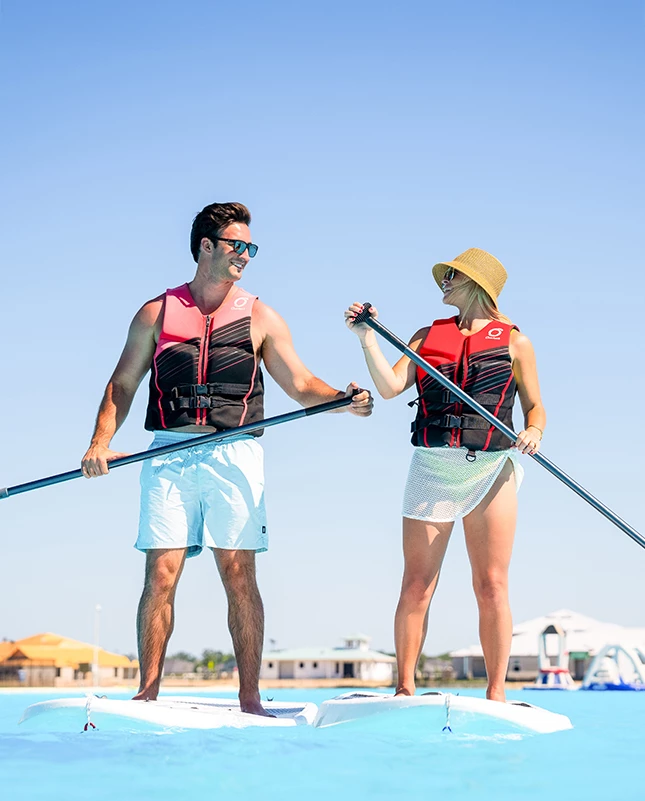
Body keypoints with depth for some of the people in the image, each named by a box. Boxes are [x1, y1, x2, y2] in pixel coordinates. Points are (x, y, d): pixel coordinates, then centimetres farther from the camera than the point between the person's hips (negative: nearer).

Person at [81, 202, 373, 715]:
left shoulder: (259, 318, 11)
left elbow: (301, 386, 7)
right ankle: (147, 696, 4)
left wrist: (342, 399, -12)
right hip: (169, 456, 0)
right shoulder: (157, 313, 11)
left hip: (234, 456, 0)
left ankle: (250, 699, 0)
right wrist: (101, 442, -2)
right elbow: (122, 385, 11)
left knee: (239, 576, -4)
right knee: (161, 575, -4)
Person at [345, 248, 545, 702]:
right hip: (431, 468, 2)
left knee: (491, 586, -2)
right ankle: (405, 688, 7)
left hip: (492, 469, -2)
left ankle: (496, 691, 5)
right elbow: (390, 386, 1)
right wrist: (367, 337, -9)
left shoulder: (513, 341, 8)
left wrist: (533, 432, -14)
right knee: (417, 585, 0)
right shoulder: (428, 336, 14)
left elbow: (535, 407, 7)